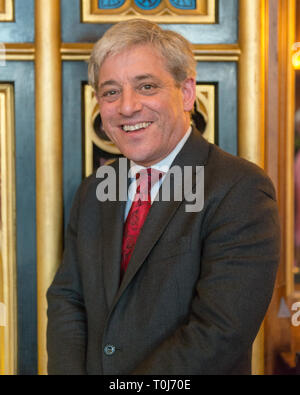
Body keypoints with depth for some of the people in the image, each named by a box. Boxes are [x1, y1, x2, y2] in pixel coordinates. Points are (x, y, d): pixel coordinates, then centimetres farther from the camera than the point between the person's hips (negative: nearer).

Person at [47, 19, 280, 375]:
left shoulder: (241, 192, -21)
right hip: (91, 366, 5)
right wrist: (67, 370, -16)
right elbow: (66, 298, 2)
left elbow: (220, 335, -27)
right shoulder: (92, 193, 3)